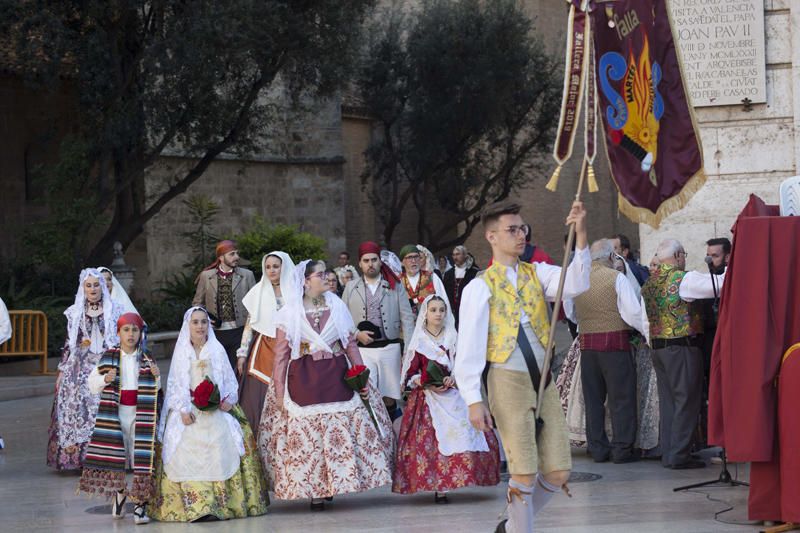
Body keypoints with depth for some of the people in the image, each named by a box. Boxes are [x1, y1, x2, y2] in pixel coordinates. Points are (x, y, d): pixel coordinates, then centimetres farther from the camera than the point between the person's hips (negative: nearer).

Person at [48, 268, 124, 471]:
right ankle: (78, 456, -1)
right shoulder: (75, 313, 11)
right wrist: (61, 371, 9)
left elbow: (121, 340, 8)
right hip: (80, 369, 2)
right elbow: (68, 343, 13)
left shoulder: (114, 310, 6)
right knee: (77, 411, -6)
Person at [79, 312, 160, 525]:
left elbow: (157, 390, 12)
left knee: (141, 457, -7)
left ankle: (141, 503, -3)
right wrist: (105, 379, -14)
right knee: (115, 455, 0)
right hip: (115, 413, 0)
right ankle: (119, 493, 21)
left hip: (140, 414, 0)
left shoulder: (147, 360, 7)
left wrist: (156, 377, -8)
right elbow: (93, 384, 5)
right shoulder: (108, 358, 6)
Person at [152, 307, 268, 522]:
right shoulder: (181, 352, 10)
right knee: (189, 455, -11)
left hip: (216, 413, 0)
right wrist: (182, 410, -7)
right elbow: (175, 384, 6)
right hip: (189, 413, 0)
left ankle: (220, 502, -12)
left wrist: (228, 400, -10)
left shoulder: (217, 350, 10)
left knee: (220, 453, -11)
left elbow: (229, 379, 9)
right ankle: (194, 504, -16)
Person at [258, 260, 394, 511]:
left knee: (342, 432, 1)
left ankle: (338, 484, 13)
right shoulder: (290, 313, 0)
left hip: (337, 376, 2)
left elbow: (351, 344, 8)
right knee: (308, 437, -1)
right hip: (304, 381, -2)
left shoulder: (337, 306, 7)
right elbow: (281, 354, 0)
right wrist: (279, 392, -4)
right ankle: (315, 492, 7)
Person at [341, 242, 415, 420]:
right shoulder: (351, 288, 7)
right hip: (362, 350, 0)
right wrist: (357, 334, -10)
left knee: (389, 397, 8)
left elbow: (407, 318, 2)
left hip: (390, 347, 0)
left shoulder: (395, 286, 5)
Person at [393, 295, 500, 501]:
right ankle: (439, 488, -13)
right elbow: (409, 375, 3)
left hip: (454, 397, 2)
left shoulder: (454, 339, 10)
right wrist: (427, 384, -14)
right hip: (428, 398, -2)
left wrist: (453, 379, -11)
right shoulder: (418, 342, 5)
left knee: (463, 435, -11)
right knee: (432, 441, -12)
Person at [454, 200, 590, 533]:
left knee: (558, 472, 4)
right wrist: (473, 400, -14)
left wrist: (581, 236, -20)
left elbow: (575, 284, -10)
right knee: (524, 474, -5)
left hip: (543, 381, 5)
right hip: (508, 381, -5)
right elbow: (469, 346, -8)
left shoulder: (536, 274, 9)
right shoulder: (481, 287, -4)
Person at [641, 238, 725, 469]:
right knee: (687, 401, -3)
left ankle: (667, 454, 14)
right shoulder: (682, 279, -13)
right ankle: (679, 455, -5)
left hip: (657, 346, 8)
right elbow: (720, 284, -19)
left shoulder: (649, 282, 11)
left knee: (667, 401, 12)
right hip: (682, 346, -8)